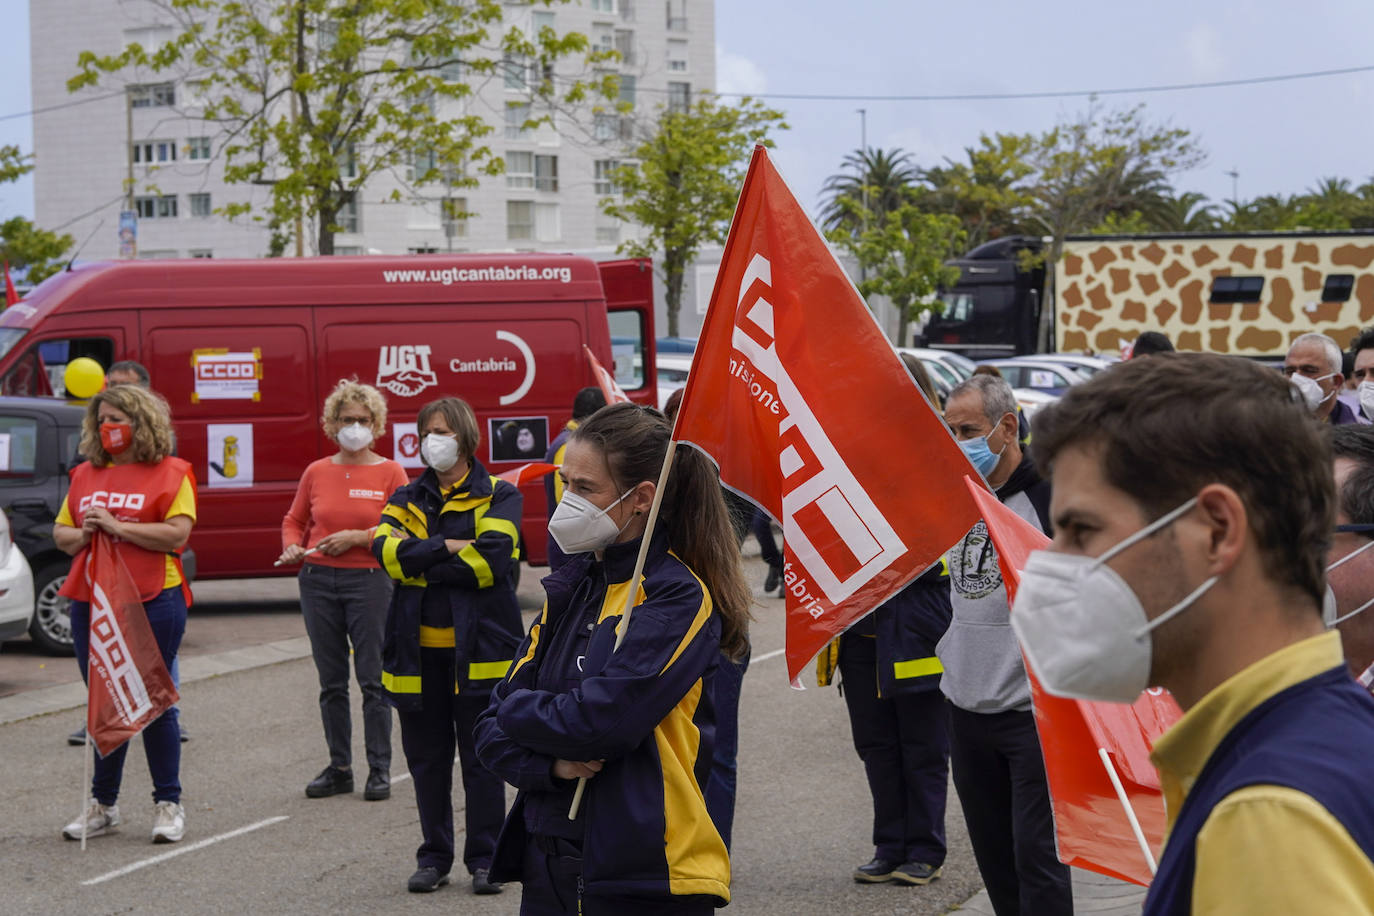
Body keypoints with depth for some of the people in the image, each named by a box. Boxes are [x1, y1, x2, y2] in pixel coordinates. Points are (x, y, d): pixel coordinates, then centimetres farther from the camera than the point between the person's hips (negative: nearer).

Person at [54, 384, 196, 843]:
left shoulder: (171, 473, -1)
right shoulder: (85, 475, 15)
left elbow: (177, 534, -12)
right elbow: (61, 533, 18)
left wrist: (116, 526, -16)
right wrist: (83, 536, -4)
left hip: (153, 602, -5)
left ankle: (168, 804, 7)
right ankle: (103, 805, 16)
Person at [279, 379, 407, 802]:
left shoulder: (390, 473, -1)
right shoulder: (317, 472, 9)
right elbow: (294, 520, 20)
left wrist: (358, 537, -15)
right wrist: (292, 546, -1)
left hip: (369, 581, -4)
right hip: (318, 581, 4)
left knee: (373, 680, -2)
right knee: (331, 683, 8)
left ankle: (379, 770, 5)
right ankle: (339, 768, 16)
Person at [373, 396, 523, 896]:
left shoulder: (498, 496, 3)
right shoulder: (408, 499, 14)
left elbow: (490, 559, -14)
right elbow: (386, 549, -6)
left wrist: (418, 564, -10)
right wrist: (448, 547, -15)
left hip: (478, 646, -3)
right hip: (419, 648, 4)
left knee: (481, 758, 1)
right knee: (427, 757, 9)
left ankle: (484, 859, 10)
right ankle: (434, 857, 20)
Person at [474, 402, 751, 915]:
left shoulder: (681, 597, -12)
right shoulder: (570, 590, 10)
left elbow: (602, 721, -22)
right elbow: (494, 734, 8)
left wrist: (517, 710, -4)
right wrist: (551, 762, -13)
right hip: (548, 865, 7)